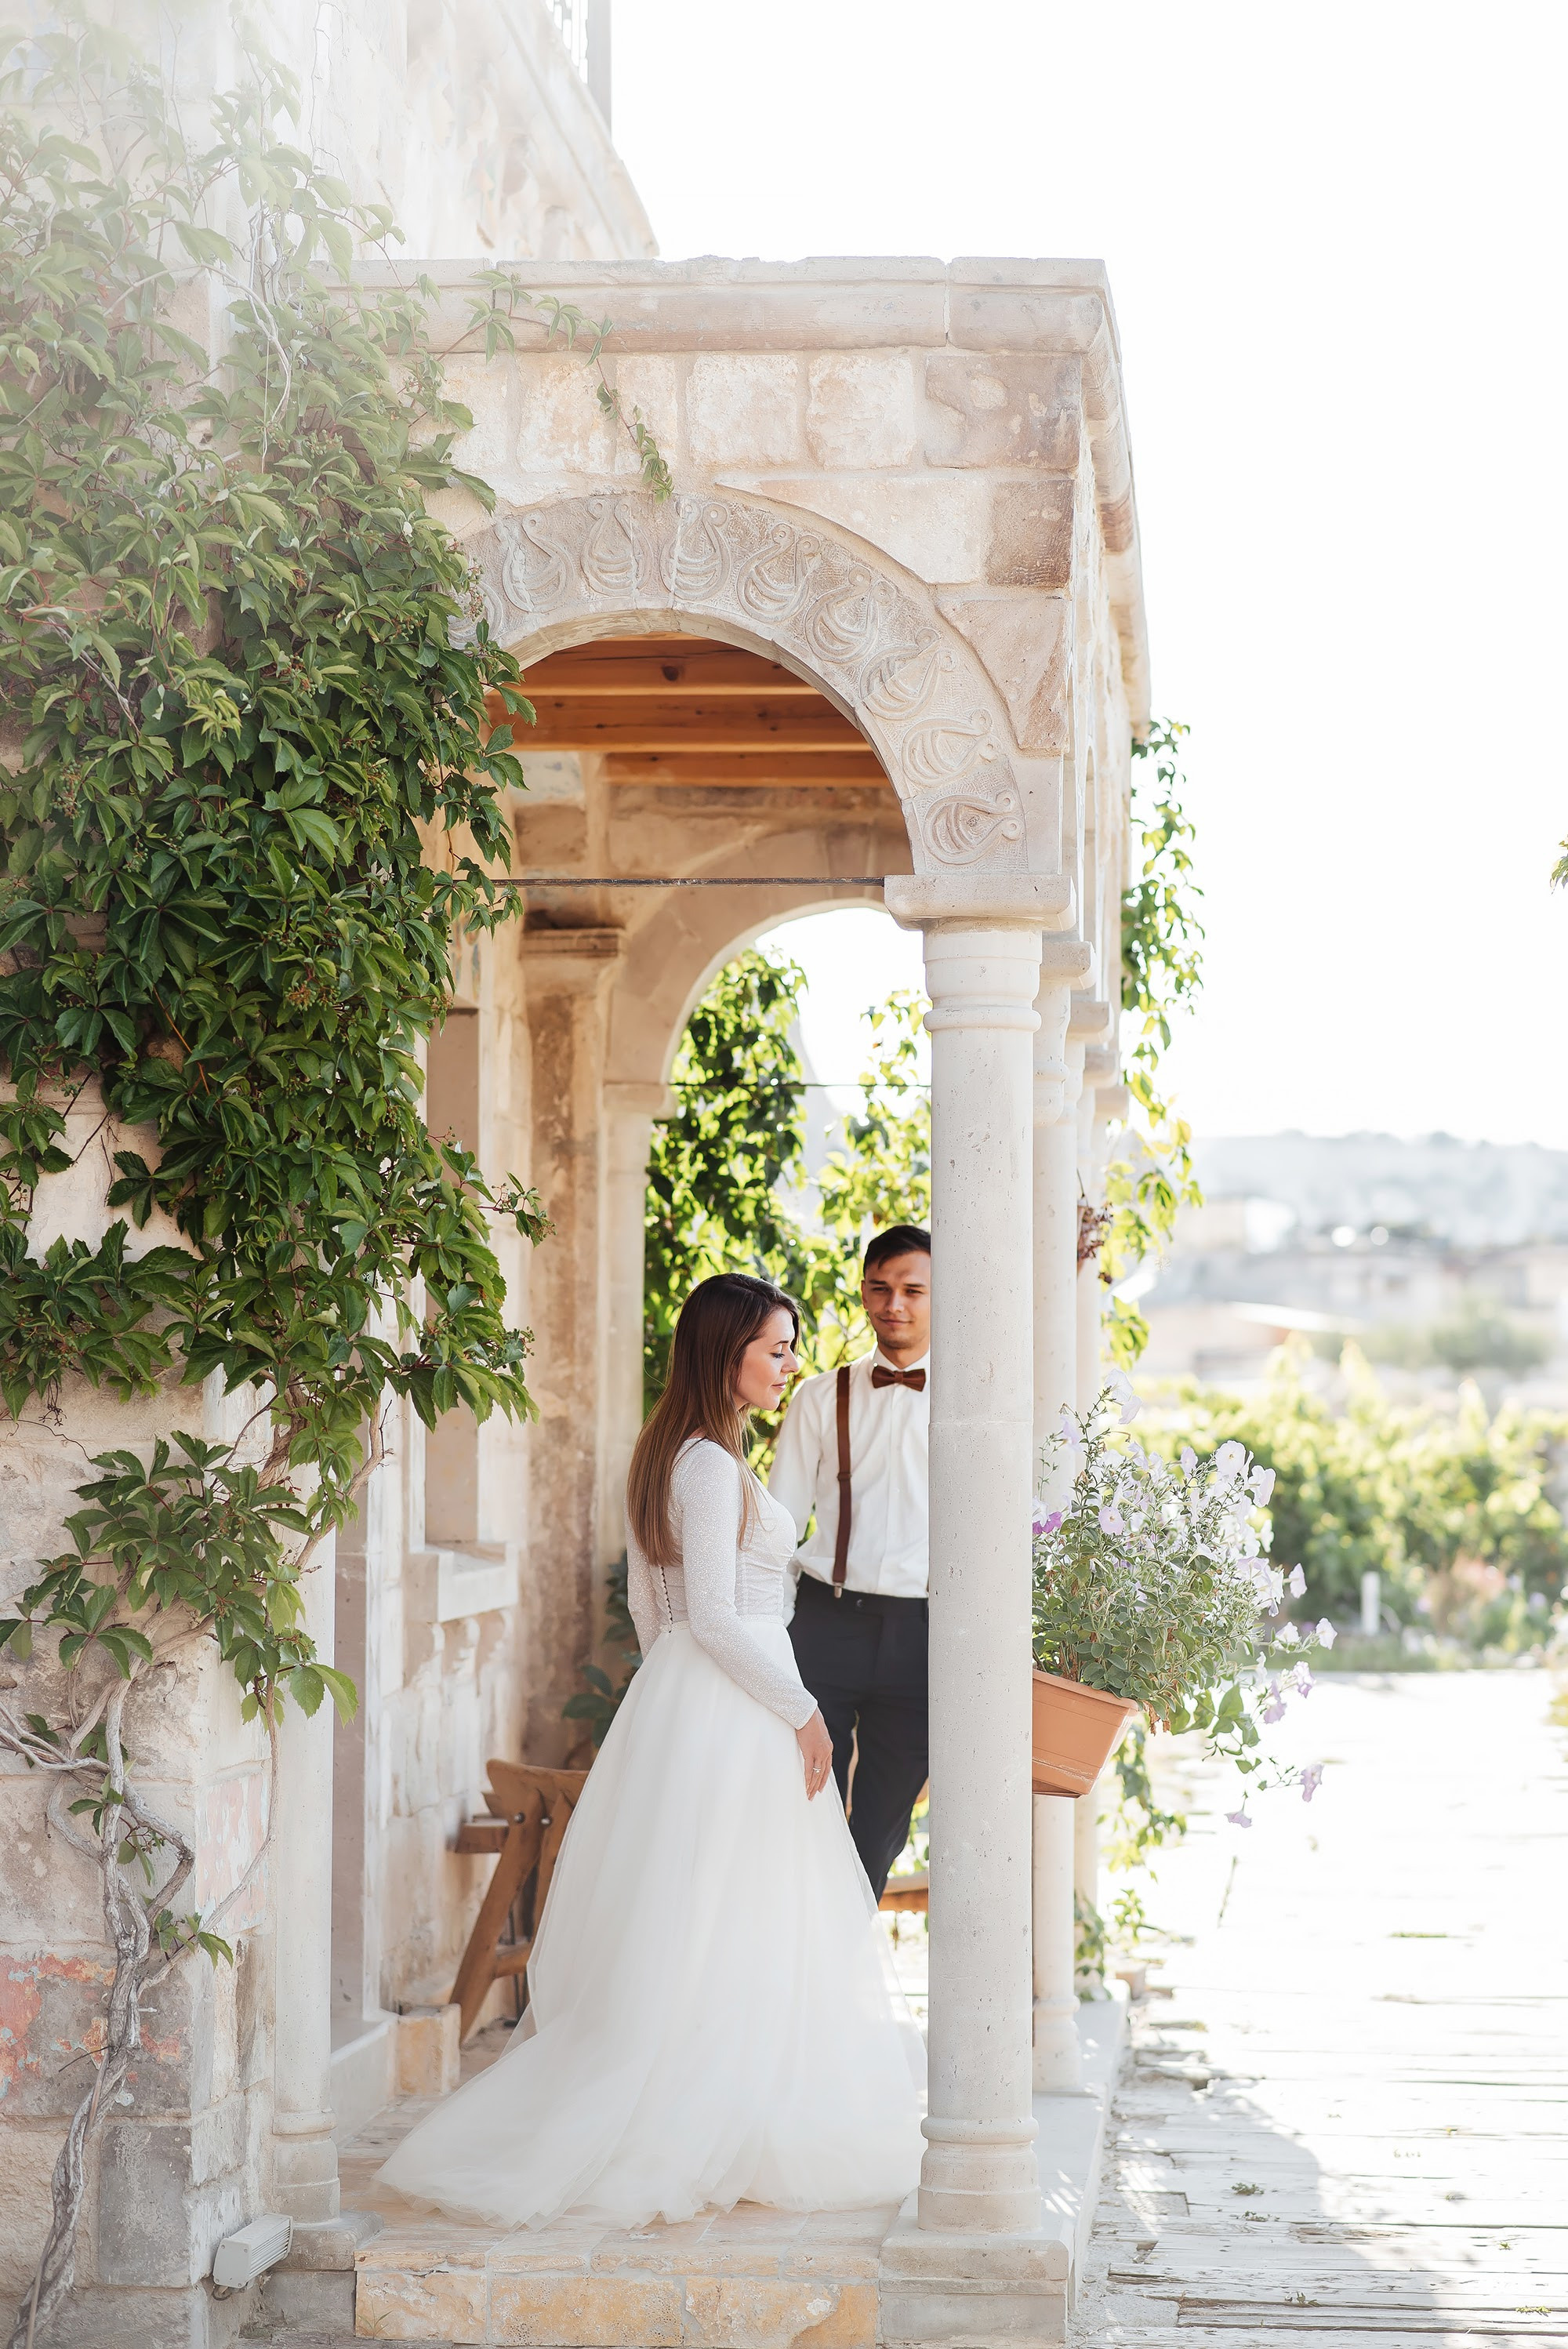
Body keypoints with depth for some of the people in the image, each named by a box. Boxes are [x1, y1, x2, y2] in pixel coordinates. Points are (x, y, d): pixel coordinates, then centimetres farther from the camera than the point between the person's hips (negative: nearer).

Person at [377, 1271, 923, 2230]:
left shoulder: (668, 1455, 12)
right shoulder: (713, 1466, -18)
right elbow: (716, 1617, -21)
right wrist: (801, 1714, -15)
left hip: (675, 1695, 10)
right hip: (734, 1716, -10)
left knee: (667, 1946, 11)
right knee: (728, 1933, -4)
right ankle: (712, 2139, 0)